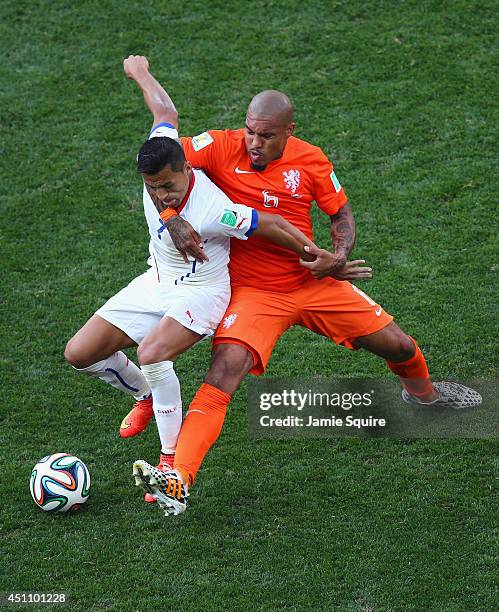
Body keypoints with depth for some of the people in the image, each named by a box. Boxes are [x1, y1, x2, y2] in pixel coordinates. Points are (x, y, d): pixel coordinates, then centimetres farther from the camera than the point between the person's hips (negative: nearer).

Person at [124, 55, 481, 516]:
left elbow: (342, 214, 7)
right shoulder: (222, 147, -14)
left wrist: (340, 256, -13)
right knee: (224, 370, -27)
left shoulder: (311, 162, -7)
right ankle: (178, 476, -32)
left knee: (398, 346, 11)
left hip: (314, 283, 3)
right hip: (253, 291, -3)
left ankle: (423, 393, 48)